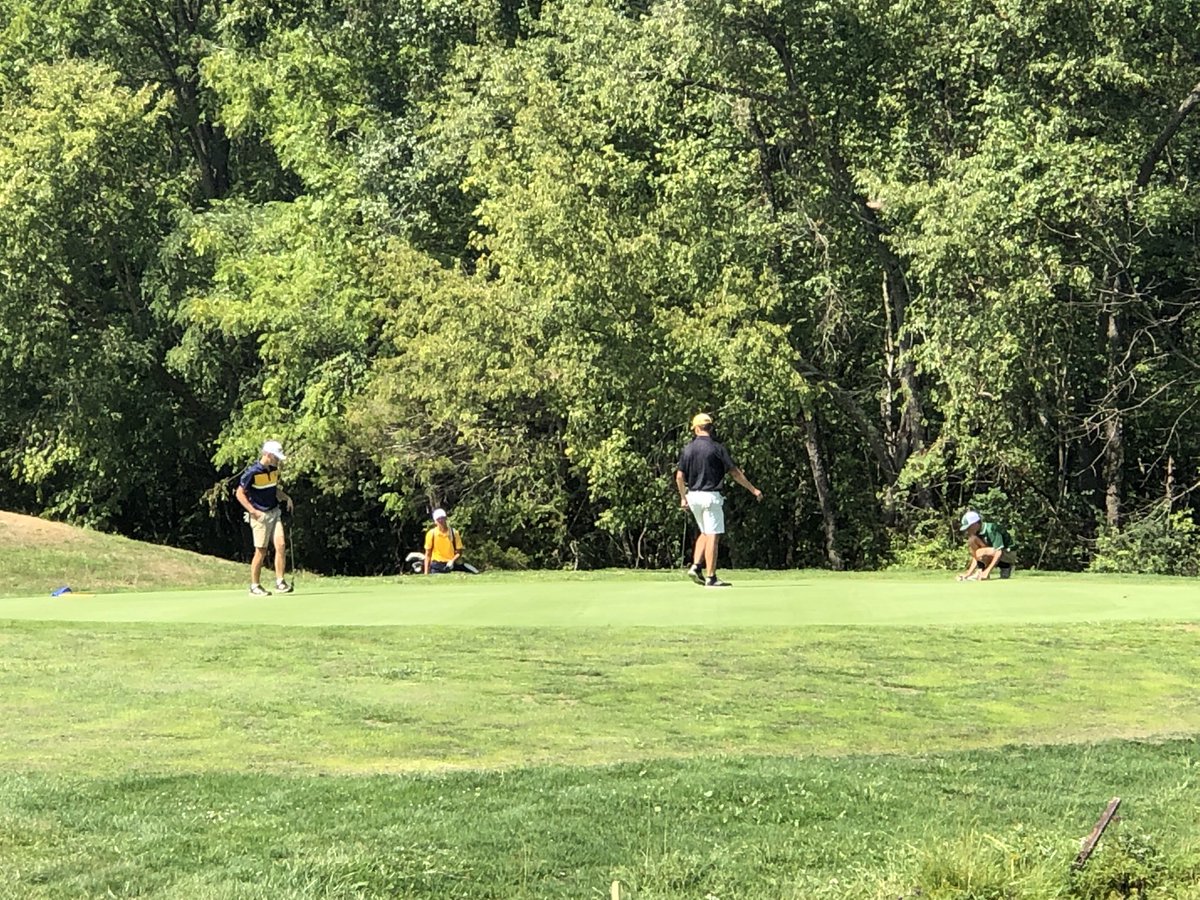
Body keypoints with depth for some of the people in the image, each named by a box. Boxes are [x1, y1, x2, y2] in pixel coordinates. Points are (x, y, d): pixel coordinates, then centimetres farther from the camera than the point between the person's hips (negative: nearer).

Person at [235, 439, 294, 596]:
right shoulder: (252, 472, -15)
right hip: (259, 516, -6)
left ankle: (280, 581, -2)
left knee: (281, 545, -7)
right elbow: (240, 493, -10)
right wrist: (253, 511, -18)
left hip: (274, 512, 6)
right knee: (261, 552, -2)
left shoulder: (274, 470, 8)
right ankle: (254, 586, 9)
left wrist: (286, 498, 6)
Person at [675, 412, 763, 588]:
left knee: (705, 533, 21)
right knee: (712, 536, -3)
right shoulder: (717, 447, -8)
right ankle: (710, 578, -5)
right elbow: (735, 473, -7)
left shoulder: (688, 449, 4)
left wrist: (683, 498, 18)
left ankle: (695, 567, 7)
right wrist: (753, 489, 2)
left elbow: (679, 477, 5)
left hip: (693, 496, 5)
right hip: (710, 496, -5)